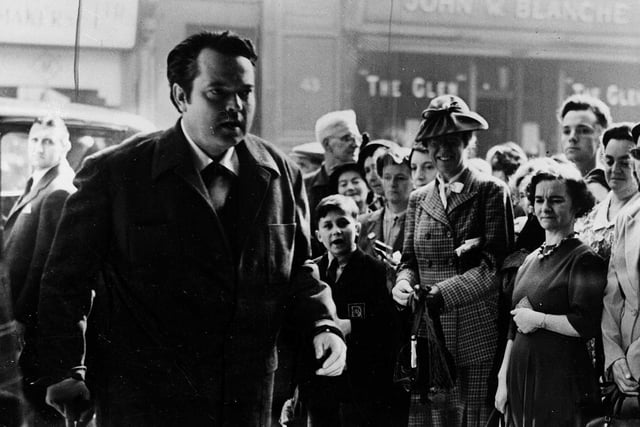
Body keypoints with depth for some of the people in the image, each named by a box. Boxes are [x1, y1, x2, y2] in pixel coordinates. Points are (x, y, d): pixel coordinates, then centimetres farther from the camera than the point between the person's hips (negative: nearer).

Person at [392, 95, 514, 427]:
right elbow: (409, 259, 16)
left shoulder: (491, 191, 2)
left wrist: (441, 293, -19)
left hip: (480, 335, -3)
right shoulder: (418, 199, 17)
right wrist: (404, 284, -8)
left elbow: (495, 263, -7)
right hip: (430, 334, 3)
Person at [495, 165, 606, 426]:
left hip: (562, 382, -7)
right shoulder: (531, 260, 15)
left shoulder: (585, 260, -8)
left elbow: (586, 325, -20)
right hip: (522, 377, 7)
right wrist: (502, 379, 15)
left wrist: (538, 319, -12)